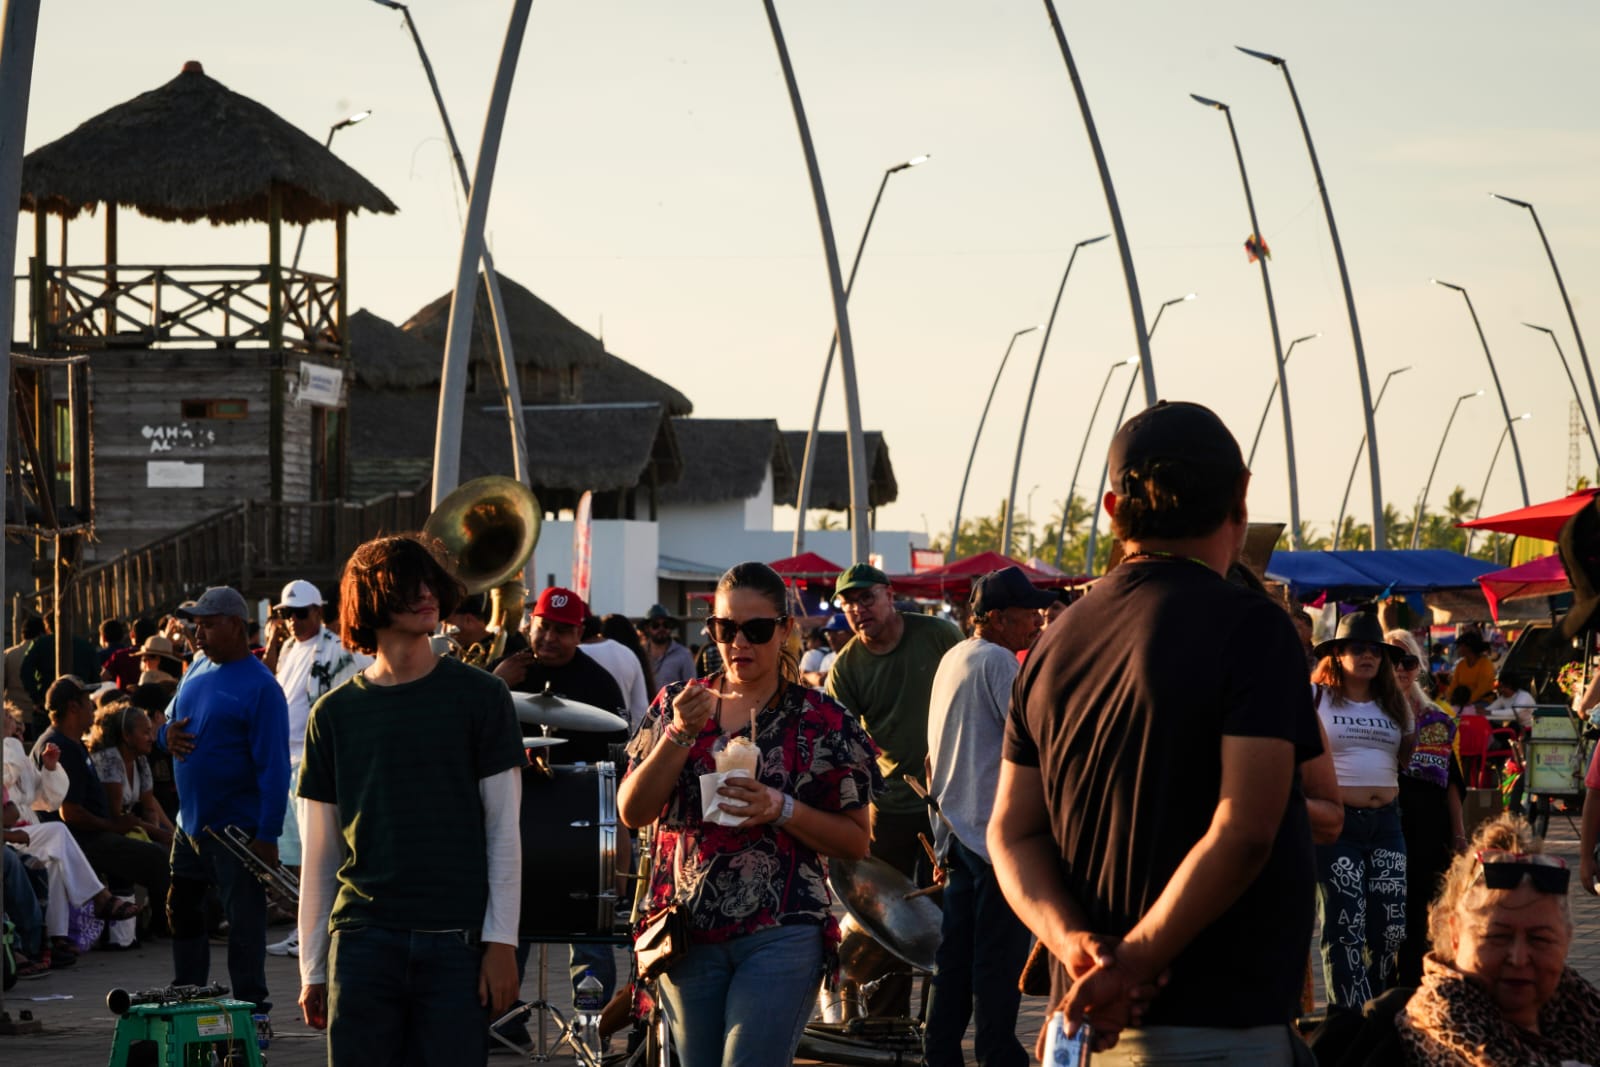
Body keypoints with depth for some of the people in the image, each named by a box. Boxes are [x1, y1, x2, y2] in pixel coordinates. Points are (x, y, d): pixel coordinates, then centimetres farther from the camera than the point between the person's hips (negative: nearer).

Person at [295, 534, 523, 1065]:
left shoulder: (480, 697, 4)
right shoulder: (334, 713, 8)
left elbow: (504, 831, 2)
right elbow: (319, 852, 11)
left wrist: (502, 942, -6)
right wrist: (312, 967, 8)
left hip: (455, 942, -1)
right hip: (362, 942, 1)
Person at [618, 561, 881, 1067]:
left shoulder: (824, 721, 0)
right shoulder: (676, 704, 9)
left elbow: (855, 841, 0)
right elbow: (633, 811, 0)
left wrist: (780, 808, -15)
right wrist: (680, 734, -13)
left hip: (781, 935, -4)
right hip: (688, 931, 4)